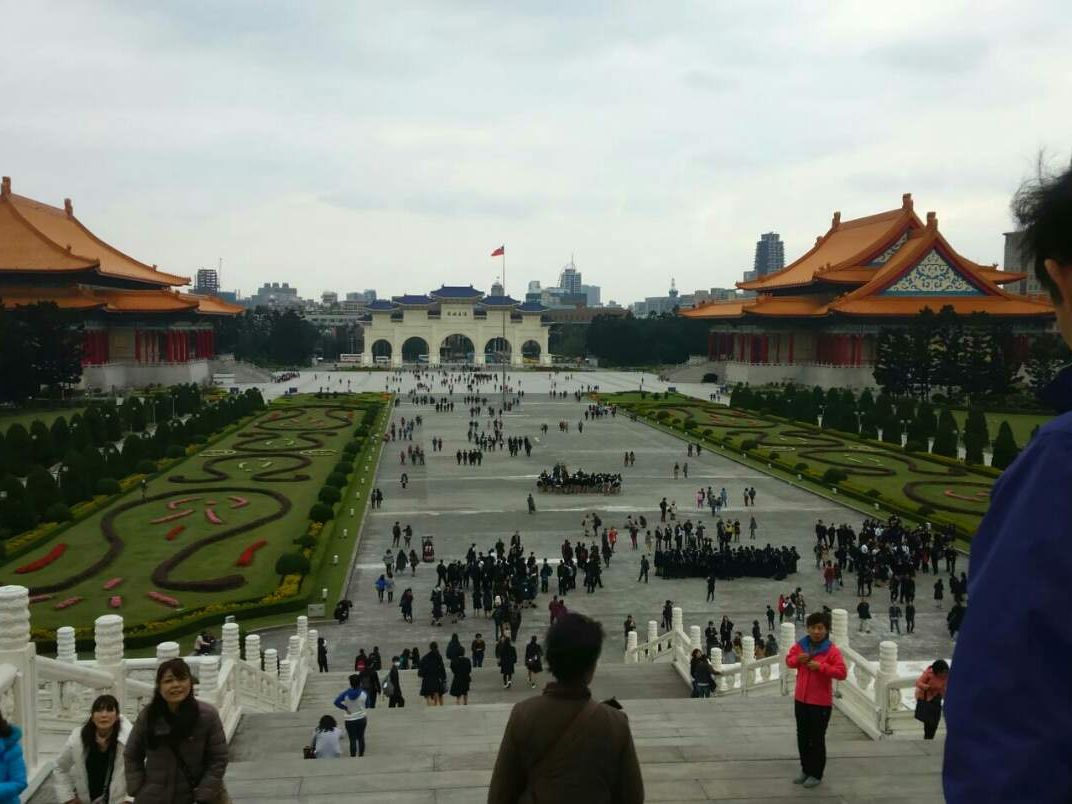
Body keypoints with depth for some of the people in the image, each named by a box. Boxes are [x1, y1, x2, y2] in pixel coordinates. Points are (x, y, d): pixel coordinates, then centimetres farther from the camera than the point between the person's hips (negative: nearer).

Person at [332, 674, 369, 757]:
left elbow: (336, 702, -15)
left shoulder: (346, 693, -13)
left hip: (350, 720, -1)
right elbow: (367, 705, 2)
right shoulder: (364, 693, -11)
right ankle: (361, 755, 25)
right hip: (362, 718, 1)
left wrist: (345, 708, -5)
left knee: (353, 740, 2)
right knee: (361, 738, 17)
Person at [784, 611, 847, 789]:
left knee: (817, 739, 3)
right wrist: (797, 659, -9)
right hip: (800, 699, 5)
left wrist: (821, 666, -28)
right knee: (802, 737, 15)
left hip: (821, 702, -5)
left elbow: (842, 673, -20)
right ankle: (805, 770, 29)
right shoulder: (800, 645, 1)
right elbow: (789, 661, 13)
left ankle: (816, 774, 17)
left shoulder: (832, 650, -14)